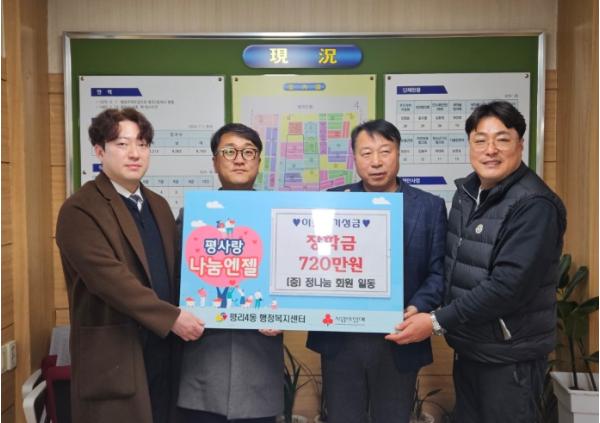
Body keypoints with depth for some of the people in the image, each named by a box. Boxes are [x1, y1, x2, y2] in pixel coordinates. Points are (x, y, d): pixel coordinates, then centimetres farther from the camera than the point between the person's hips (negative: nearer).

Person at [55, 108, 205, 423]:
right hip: (114, 355, -6)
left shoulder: (158, 205, 13)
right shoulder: (80, 210, -11)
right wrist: (171, 317, -21)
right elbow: (109, 277, -21)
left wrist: (181, 317, 1)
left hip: (163, 348, 7)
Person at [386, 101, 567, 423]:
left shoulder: (534, 205, -21)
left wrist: (437, 322, -23)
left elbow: (509, 285, -27)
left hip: (509, 354, -7)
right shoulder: (467, 191, 4)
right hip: (468, 344, 7)